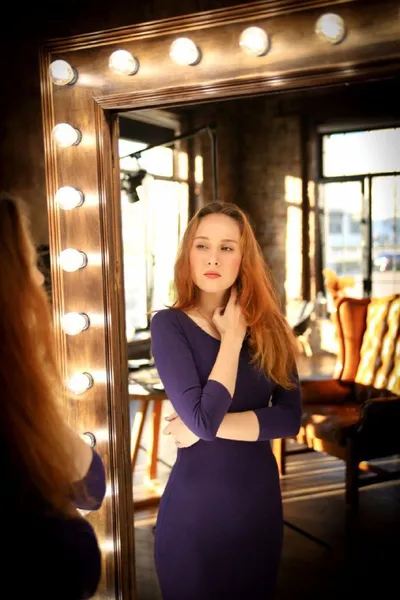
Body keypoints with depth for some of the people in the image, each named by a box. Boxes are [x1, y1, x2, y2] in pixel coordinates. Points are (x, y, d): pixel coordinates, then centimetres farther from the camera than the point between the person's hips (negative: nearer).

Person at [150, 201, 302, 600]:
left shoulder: (269, 326, -1)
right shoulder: (169, 324, -13)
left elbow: (290, 417, -9)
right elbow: (202, 417, -24)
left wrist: (206, 428, -17)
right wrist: (232, 339, -17)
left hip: (261, 499, 4)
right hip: (195, 503, -4)